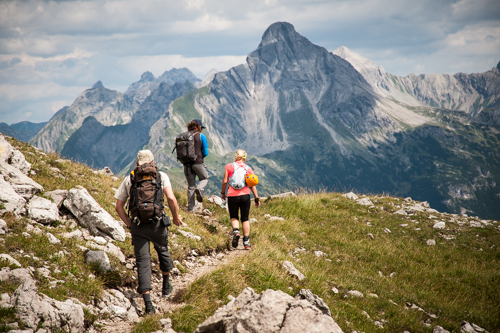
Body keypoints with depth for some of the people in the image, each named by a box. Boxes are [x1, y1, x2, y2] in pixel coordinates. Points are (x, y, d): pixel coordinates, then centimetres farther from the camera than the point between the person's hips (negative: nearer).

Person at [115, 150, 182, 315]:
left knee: (142, 261, 0)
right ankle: (166, 287, 45)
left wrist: (129, 224, 12)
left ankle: (148, 304, -8)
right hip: (157, 223, 0)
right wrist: (176, 215, 1)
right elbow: (171, 198, -13)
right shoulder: (161, 176, 2)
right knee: (163, 251, 27)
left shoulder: (129, 179, 7)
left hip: (137, 226, 0)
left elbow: (118, 206, 5)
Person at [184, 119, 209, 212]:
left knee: (191, 186, 11)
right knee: (204, 178, 21)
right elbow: (205, 153, 0)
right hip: (198, 162, -3)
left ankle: (190, 207, 8)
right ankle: (200, 188, -11)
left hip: (187, 163, 3)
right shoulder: (201, 136, -2)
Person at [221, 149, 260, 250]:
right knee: (245, 219, 10)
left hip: (232, 196, -1)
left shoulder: (229, 166, 3)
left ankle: (236, 231, -15)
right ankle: (246, 241, 8)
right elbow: (252, 185, 3)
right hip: (245, 195, 1)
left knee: (234, 217, 15)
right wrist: (256, 198, 9)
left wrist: (223, 193, 13)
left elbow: (225, 181, -1)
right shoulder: (248, 169, 7)